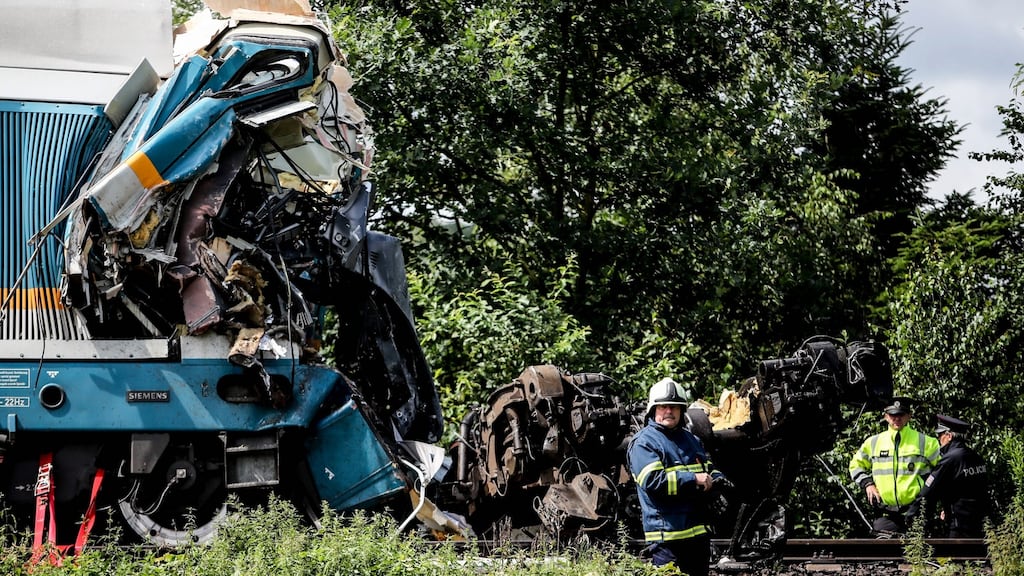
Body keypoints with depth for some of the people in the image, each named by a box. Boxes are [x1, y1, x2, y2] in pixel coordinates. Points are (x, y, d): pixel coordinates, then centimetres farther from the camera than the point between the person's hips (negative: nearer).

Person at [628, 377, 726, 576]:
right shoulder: (644, 442, -7)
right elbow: (652, 480, -20)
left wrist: (717, 480, 2)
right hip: (667, 535, -8)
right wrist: (693, 479, -18)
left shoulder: (691, 440, 20)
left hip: (698, 532, 8)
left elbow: (709, 469, 28)